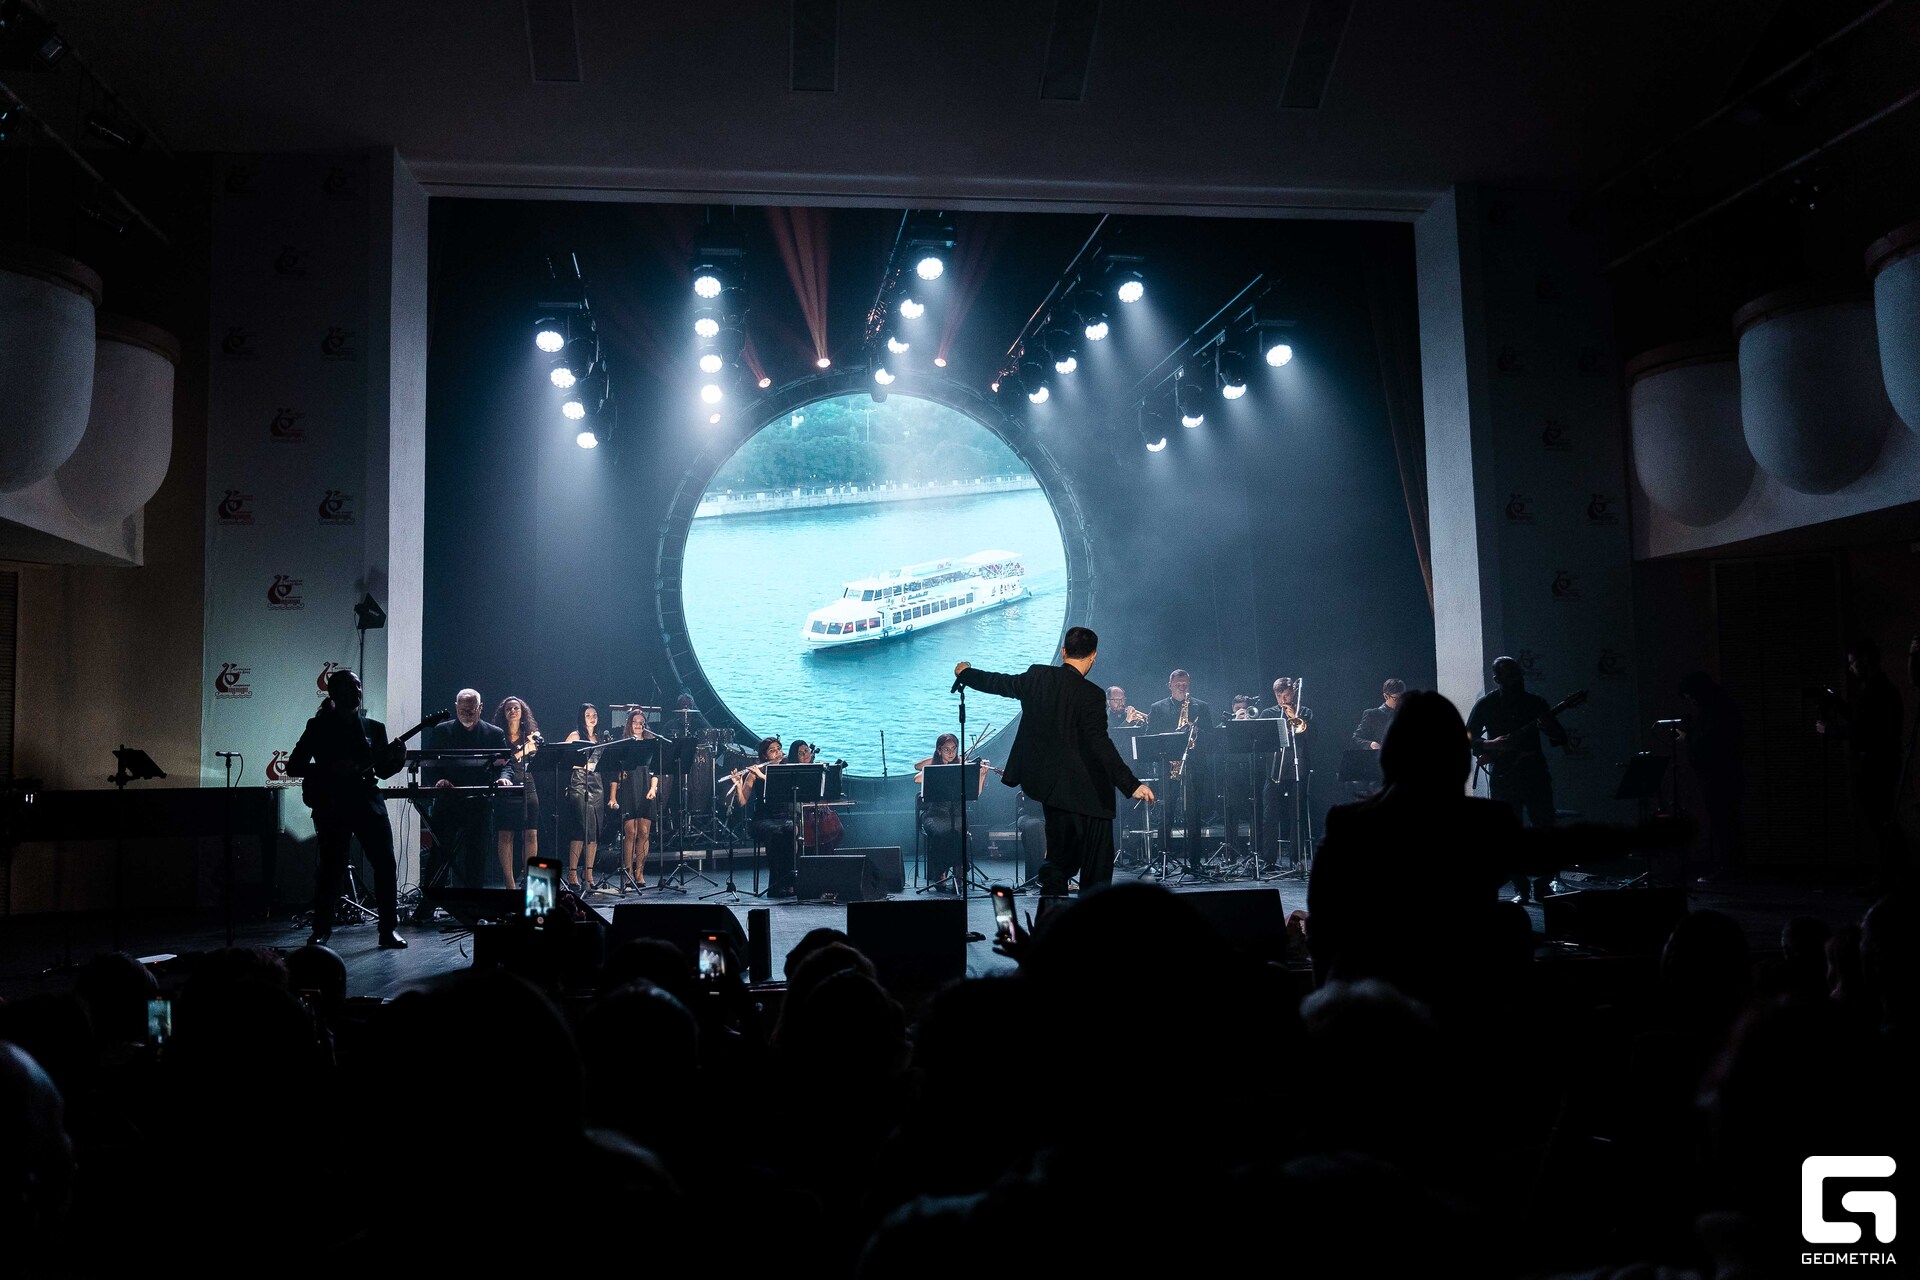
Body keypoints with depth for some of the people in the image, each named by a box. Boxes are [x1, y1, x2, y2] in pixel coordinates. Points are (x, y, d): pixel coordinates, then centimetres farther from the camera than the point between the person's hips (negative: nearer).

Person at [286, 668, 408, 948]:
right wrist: (332, 769, -14)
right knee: (331, 869, 0)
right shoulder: (319, 727, 2)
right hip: (332, 807, -3)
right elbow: (293, 767, -1)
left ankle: (388, 929, 5)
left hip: (368, 803, 3)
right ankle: (320, 932, 15)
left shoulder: (373, 727, 12)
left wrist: (397, 759, -7)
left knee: (386, 865, -4)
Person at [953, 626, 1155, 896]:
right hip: (1081, 790, -6)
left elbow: (999, 683, 15)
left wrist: (965, 673, 34)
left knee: (1060, 856, 18)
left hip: (1046, 781, 6)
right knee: (1097, 863, 3)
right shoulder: (1089, 694, -17)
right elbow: (1100, 744, -21)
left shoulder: (1037, 676, 0)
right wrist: (1132, 785, -22)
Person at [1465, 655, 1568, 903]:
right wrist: (1490, 746, -17)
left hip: (1535, 772, 2)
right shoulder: (1486, 704, 1)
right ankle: (1520, 889, 8)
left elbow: (1561, 739, 7)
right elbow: (1468, 740, 0)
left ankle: (1543, 885, 9)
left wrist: (1549, 728, -15)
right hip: (1503, 777, -2)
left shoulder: (1535, 702, 7)